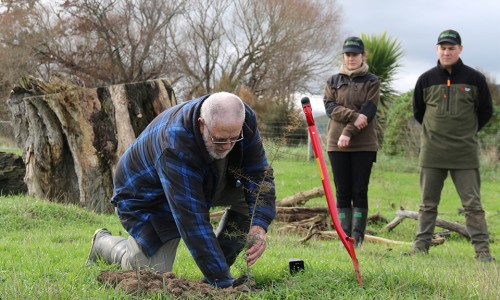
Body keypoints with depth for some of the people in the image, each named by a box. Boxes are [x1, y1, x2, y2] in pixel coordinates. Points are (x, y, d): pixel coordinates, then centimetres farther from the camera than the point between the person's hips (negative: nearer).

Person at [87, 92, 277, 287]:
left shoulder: (245, 118, -25)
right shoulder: (174, 148, -43)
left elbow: (259, 172, -19)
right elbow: (193, 222, -43)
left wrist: (259, 226, -37)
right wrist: (222, 281, -43)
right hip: (148, 198, -6)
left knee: (253, 192, -17)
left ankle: (220, 264, -2)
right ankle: (103, 243, 19)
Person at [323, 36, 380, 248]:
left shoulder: (371, 82, 5)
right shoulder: (333, 81, 12)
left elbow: (368, 112, -7)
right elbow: (329, 107, -3)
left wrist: (349, 132, -17)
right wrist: (354, 116, -18)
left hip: (364, 145, -2)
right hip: (337, 144, 2)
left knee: (360, 191, -2)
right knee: (342, 191, 3)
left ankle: (357, 235, 1)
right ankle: (345, 235, 6)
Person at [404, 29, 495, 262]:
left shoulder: (474, 79, -1)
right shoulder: (426, 79, 4)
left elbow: (486, 112, 10)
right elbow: (418, 112, 16)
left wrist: (466, 132, 12)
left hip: (465, 154, -2)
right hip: (431, 153, 2)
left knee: (472, 203, -1)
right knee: (428, 203, 8)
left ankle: (482, 249, 2)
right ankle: (420, 246, 15)